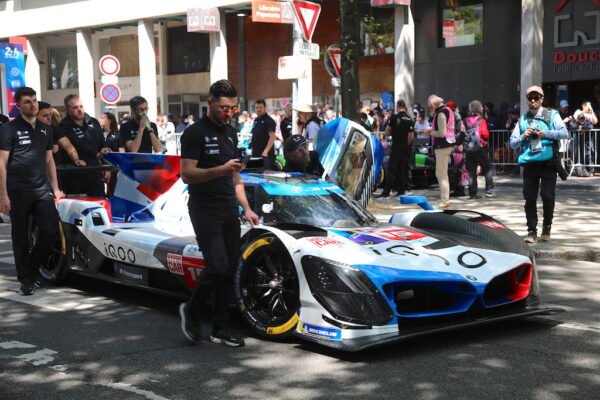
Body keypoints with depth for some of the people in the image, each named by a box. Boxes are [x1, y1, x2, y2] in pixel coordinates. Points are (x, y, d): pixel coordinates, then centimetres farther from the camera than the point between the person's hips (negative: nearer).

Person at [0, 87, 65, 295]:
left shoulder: (45, 129, 14)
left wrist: (55, 188, 15)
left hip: (42, 189, 5)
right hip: (18, 190, -4)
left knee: (51, 231, -2)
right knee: (21, 237, 4)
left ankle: (31, 269, 19)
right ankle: (25, 280, 13)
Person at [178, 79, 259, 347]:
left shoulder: (230, 133, 16)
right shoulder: (195, 133, -7)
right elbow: (187, 174, -14)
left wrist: (246, 209, 13)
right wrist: (221, 169, -25)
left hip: (229, 211, 7)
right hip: (204, 211, -7)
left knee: (230, 270, 4)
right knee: (217, 266, -15)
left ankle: (221, 328, 12)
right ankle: (191, 310, 9)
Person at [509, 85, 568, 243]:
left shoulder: (552, 115, 5)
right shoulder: (523, 119, 14)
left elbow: (564, 133, -8)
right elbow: (512, 143, 12)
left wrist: (545, 133, -17)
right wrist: (524, 135, -5)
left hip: (548, 163, -3)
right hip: (529, 163, 3)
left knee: (547, 196, -5)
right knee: (529, 198, 1)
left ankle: (547, 227, 15)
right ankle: (532, 231, 7)